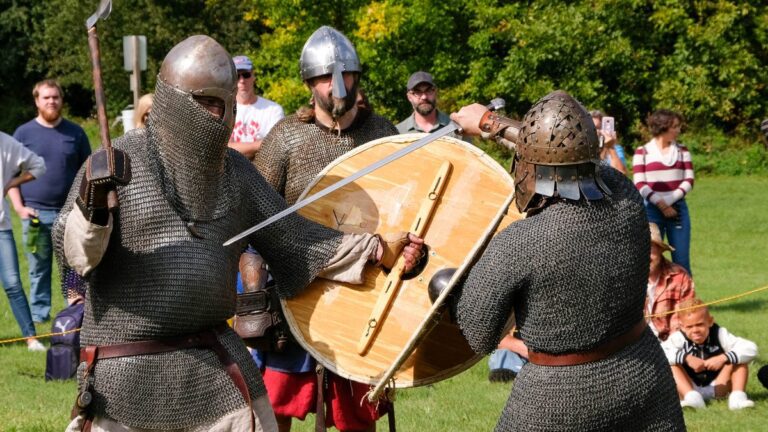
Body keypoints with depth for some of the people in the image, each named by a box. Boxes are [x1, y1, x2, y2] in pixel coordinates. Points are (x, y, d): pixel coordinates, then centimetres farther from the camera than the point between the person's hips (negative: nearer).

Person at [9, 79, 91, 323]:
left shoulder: (75, 133, 9)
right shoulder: (24, 133, 5)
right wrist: (19, 207, -6)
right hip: (35, 212, -1)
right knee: (39, 267, 4)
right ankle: (39, 313, 11)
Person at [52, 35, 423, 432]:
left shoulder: (235, 172, 8)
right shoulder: (117, 162, -7)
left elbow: (290, 237, 12)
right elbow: (71, 253, -10)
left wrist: (377, 251, 5)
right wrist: (92, 208, -31)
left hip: (213, 364, 4)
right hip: (124, 368, -4)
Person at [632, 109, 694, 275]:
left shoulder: (682, 151, 11)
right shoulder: (642, 152, 3)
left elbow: (689, 181, 4)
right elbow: (639, 184, -4)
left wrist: (670, 201, -10)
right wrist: (661, 204, -12)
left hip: (677, 209, 2)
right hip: (651, 210, -2)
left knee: (681, 260, -1)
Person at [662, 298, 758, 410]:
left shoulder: (719, 335, -13)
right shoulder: (679, 338, -15)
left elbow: (751, 349, -23)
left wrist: (723, 358, -35)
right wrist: (686, 358, -39)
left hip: (717, 388, 1)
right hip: (689, 388, 0)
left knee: (740, 360, -16)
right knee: (671, 365, -25)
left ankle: (737, 396, -29)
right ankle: (691, 396, -39)